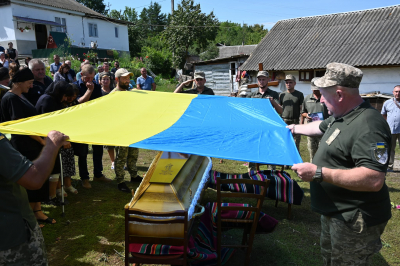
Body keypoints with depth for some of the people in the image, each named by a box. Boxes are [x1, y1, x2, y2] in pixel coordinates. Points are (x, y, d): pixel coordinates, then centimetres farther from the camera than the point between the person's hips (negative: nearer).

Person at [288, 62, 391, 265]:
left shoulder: (368, 126, -29)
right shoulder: (341, 116, 4)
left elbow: (374, 180, -37)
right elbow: (321, 127, 26)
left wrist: (318, 173, -37)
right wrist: (294, 128, 37)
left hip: (354, 220, -10)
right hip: (335, 211, 10)